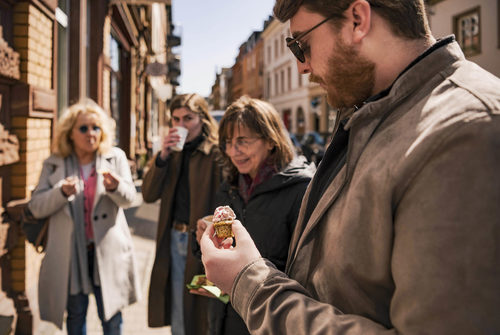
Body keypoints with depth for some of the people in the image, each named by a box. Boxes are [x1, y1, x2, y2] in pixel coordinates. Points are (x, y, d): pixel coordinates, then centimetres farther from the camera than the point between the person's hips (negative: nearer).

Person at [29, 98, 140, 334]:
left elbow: (128, 199, -8)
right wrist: (62, 192, -23)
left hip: (107, 250, 0)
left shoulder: (116, 158, 1)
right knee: (75, 316, 14)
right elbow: (35, 207, -4)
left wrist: (115, 186, -30)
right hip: (70, 252, 1)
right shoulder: (54, 164, 2)